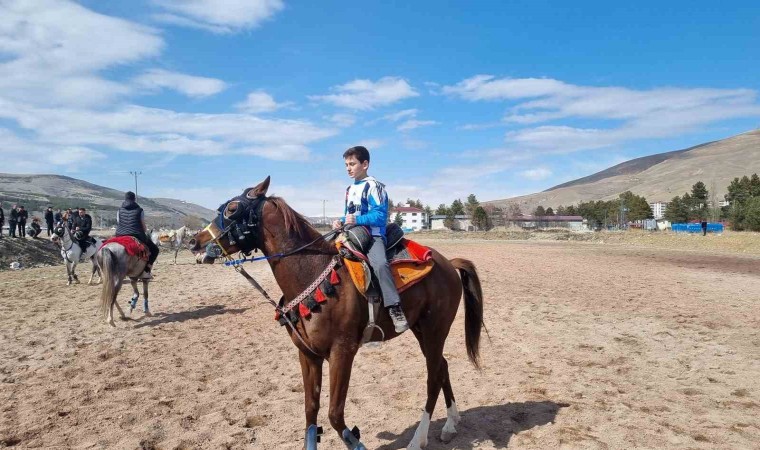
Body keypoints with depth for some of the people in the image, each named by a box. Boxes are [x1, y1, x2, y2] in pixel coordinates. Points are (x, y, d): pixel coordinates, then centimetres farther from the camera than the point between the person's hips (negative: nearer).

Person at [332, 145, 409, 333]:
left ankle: (395, 309, -33)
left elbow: (380, 215, -15)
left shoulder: (373, 186, -6)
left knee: (380, 264, -34)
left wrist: (357, 220, -24)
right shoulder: (349, 189, 20)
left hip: (373, 236, -9)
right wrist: (341, 222, 5)